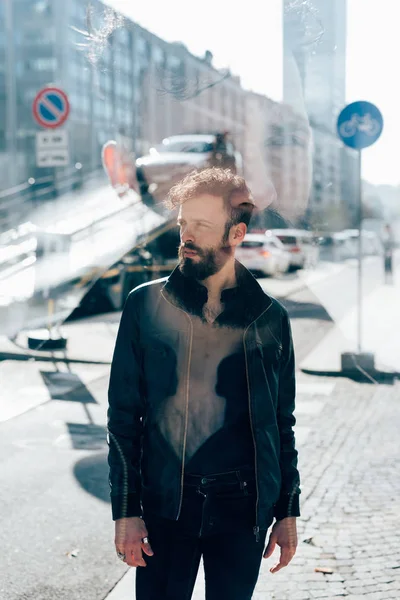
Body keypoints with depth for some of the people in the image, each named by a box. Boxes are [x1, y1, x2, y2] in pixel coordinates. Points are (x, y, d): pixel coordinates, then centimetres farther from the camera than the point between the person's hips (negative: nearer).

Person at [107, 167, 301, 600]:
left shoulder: (269, 317, 2)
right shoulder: (146, 304, -1)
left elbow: (281, 422, 9)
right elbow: (123, 414, 0)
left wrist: (288, 511, 7)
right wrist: (125, 510, -5)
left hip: (243, 507, 1)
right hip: (166, 503, -1)